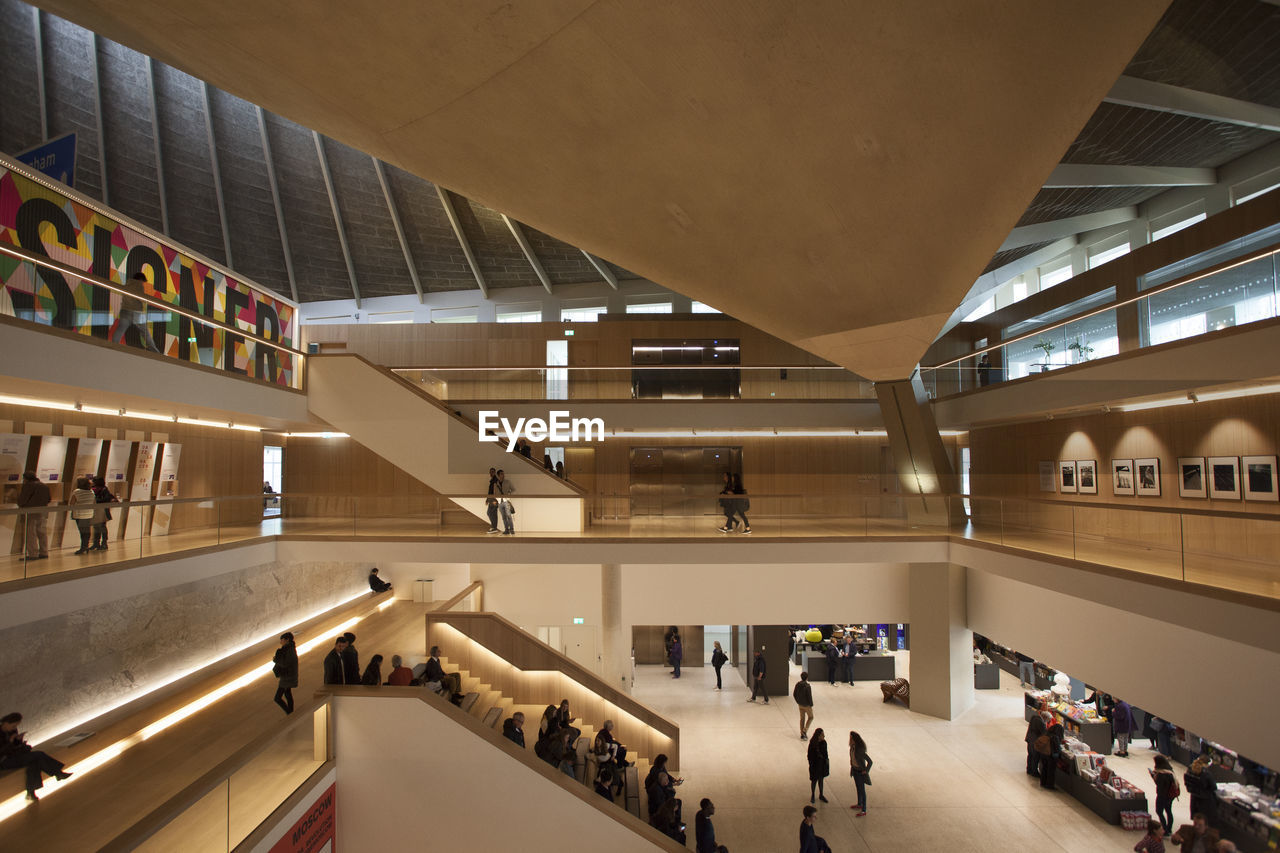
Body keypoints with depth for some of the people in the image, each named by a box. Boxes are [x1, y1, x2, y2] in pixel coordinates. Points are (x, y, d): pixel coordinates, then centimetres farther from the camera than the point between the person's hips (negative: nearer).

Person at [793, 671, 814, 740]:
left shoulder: (797, 684, -4)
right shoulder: (807, 686, -24)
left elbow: (794, 694, 5)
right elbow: (809, 697, -21)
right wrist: (811, 705, -7)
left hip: (800, 704, 6)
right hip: (806, 705, -6)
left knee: (802, 718, 16)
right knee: (810, 717, 16)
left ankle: (802, 735, 21)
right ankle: (805, 730, 4)